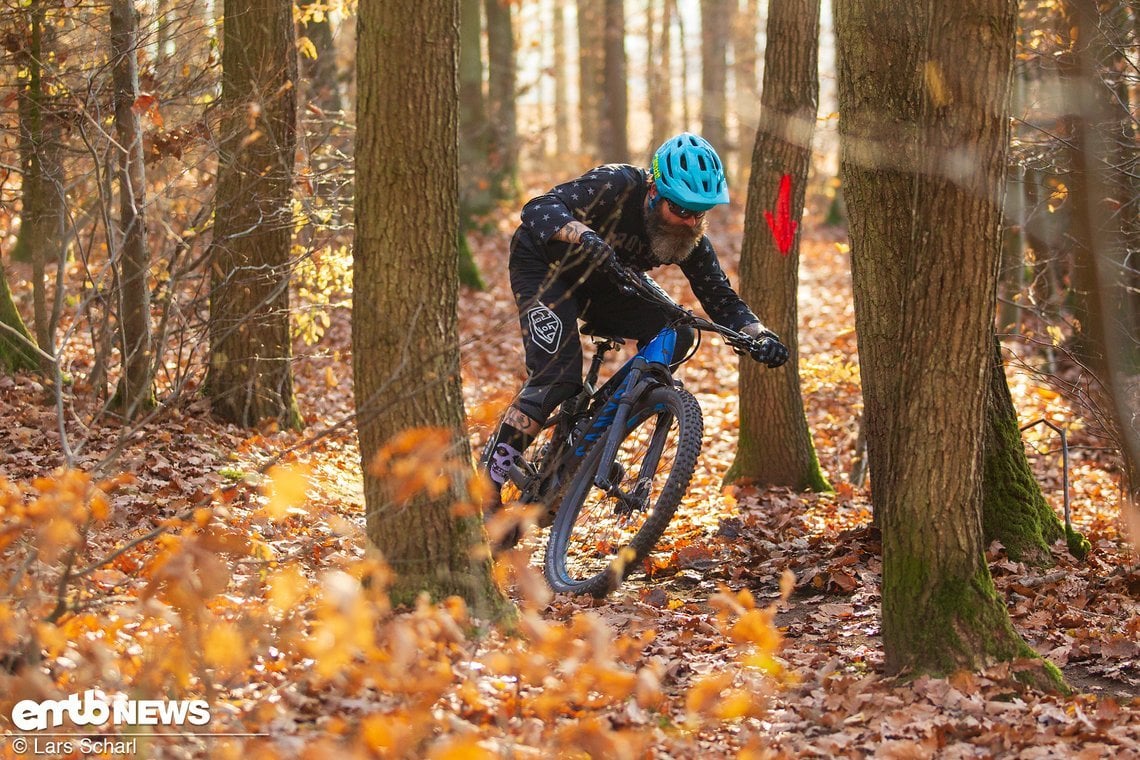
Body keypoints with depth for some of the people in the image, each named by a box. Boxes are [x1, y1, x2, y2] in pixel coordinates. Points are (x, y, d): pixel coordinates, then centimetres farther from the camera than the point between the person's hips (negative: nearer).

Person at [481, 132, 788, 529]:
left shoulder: (690, 237, -16)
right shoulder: (616, 185, -32)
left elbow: (721, 298, -10)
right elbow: (539, 209, -43)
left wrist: (760, 335, -29)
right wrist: (582, 238, -63)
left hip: (603, 280, 6)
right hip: (545, 265, -6)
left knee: (675, 336, -16)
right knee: (558, 379, -23)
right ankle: (486, 484, -14)